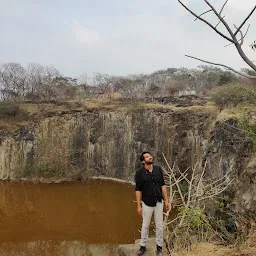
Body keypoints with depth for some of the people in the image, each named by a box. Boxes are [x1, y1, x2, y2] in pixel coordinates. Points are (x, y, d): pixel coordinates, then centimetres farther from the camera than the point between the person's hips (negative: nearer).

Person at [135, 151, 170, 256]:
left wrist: (166, 200, 0)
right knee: (145, 225, 13)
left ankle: (159, 247, 25)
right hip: (147, 203, -2)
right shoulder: (139, 172, -15)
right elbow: (138, 190, -11)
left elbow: (162, 185, 1)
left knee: (159, 225, 10)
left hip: (159, 202, 2)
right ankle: (143, 246, 30)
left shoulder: (158, 169, -6)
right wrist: (138, 206, -11)